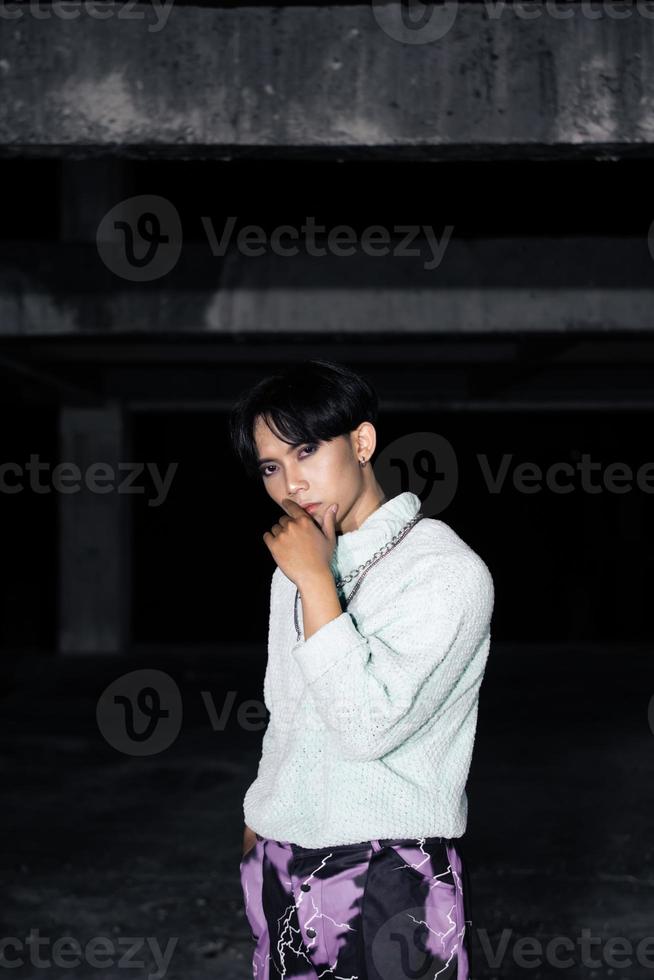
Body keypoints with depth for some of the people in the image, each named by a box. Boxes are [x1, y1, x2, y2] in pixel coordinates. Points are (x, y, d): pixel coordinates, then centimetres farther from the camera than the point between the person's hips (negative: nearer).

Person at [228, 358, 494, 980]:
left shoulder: (450, 572, -14)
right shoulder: (296, 562, 9)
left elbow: (369, 725, -23)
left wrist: (316, 581, -21)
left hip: (387, 878, -6)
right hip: (279, 860, 6)